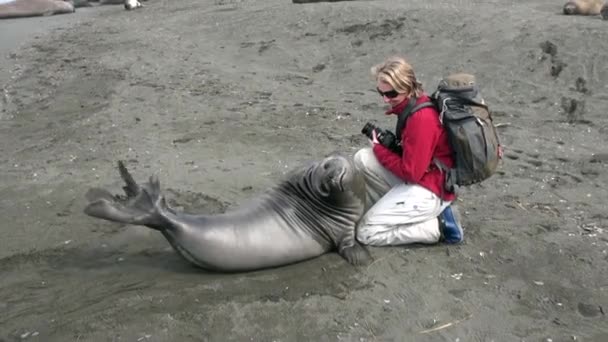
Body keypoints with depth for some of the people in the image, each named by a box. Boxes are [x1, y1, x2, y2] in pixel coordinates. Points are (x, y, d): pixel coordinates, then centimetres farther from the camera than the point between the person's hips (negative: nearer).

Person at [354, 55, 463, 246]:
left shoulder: (422, 119, -25)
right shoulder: (414, 105, 4)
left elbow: (411, 172, -21)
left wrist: (379, 149, -9)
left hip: (429, 190, -9)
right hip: (418, 178, 9)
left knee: (366, 233, -8)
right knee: (363, 158, -2)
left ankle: (438, 226, -3)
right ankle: (384, 209, 4)